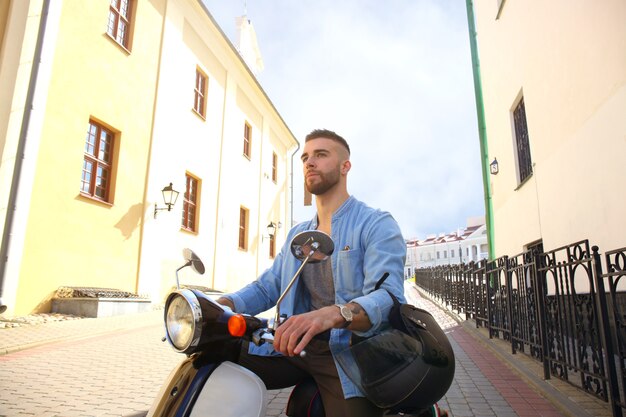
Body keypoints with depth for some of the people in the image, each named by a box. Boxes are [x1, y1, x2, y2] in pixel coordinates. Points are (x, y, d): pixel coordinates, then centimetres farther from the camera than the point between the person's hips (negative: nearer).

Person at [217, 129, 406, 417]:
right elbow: (267, 286, 13)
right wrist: (223, 304, -6)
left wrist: (333, 314, -40)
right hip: (297, 345, 5)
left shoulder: (377, 224, -6)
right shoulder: (297, 234, 18)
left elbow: (388, 296, -20)